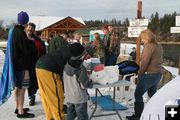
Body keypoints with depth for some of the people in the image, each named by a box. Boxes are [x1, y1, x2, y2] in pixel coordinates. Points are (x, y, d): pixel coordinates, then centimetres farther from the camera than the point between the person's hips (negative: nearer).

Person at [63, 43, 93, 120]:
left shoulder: (66, 66, -5)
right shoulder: (81, 69, -23)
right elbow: (85, 85, -17)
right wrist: (91, 82, 2)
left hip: (68, 97, 6)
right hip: (79, 98, -6)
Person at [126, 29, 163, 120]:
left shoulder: (149, 46, -16)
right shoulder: (159, 46, 12)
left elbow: (145, 62, -21)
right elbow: (158, 61, 14)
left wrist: (140, 72, -9)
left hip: (149, 75, -9)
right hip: (158, 74, 9)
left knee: (138, 94, 1)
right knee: (152, 94, 20)